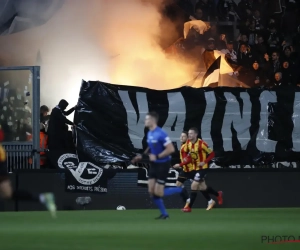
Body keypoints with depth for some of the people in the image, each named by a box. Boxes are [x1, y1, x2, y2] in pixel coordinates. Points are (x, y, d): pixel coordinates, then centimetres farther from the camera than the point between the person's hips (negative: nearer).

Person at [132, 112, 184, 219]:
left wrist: (157, 156, -24)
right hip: (154, 164, 8)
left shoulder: (161, 134, -22)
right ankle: (164, 214, 16)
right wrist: (142, 156, 5)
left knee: (158, 193, -6)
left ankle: (181, 190, 15)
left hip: (163, 165, -8)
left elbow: (171, 149, -24)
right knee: (151, 191, 4)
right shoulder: (149, 134, 5)